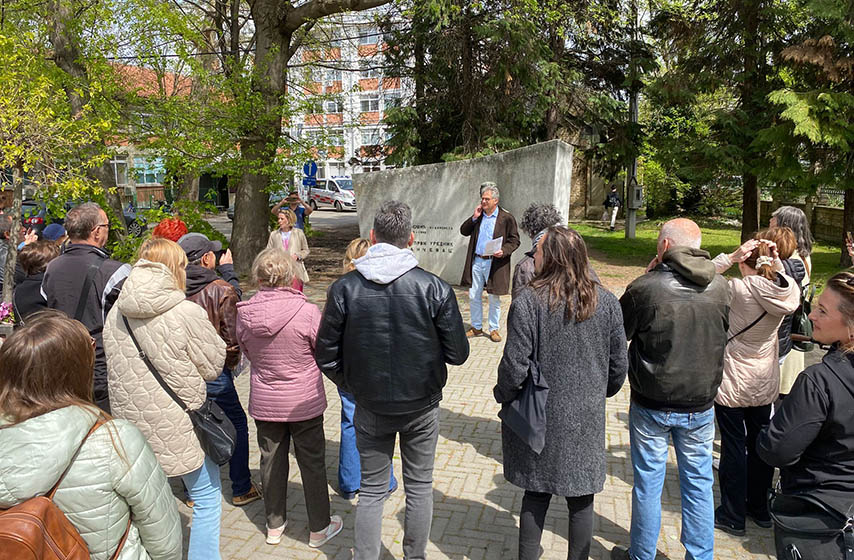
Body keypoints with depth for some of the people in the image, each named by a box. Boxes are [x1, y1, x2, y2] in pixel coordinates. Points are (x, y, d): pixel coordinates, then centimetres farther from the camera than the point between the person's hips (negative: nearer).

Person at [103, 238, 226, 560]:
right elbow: (212, 367, -9)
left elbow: (116, 370, 13)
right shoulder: (187, 313, -18)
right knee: (206, 498, 11)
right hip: (178, 428, -6)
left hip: (132, 424, 6)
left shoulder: (116, 313, 2)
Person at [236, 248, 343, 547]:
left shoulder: (244, 314, -12)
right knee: (312, 463, 13)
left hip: (264, 403, 3)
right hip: (305, 402, -3)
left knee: (272, 461, 19)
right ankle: (319, 529, 28)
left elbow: (249, 354, 5)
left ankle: (274, 525, 35)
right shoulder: (307, 311, -23)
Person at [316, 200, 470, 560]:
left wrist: (352, 386, 9)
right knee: (419, 487, 18)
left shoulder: (344, 288, -13)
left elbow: (327, 357, -8)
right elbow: (457, 353, -9)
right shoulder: (435, 288, -16)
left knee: (372, 489, 16)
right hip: (422, 405, 0)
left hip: (370, 408, 1)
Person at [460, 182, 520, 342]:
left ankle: (494, 329, 18)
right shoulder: (477, 216, 10)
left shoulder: (506, 218, -4)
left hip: (495, 263, -4)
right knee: (473, 297, 9)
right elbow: (463, 231, 9)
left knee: (494, 299, 6)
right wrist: (474, 217, -4)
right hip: (476, 262, 4)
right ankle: (476, 327, 22)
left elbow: (514, 240, -3)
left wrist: (503, 251, -20)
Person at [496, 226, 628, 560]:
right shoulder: (606, 302, -5)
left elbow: (514, 366, -17)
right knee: (581, 500, 15)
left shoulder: (527, 302, -17)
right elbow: (619, 364, 2)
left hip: (541, 419, -2)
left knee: (536, 494, 15)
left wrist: (502, 395, 2)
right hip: (587, 419, 2)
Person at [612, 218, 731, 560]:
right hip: (701, 404, 3)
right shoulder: (720, 287, -7)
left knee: (648, 484, 12)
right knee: (699, 483, 17)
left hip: (652, 405, -3)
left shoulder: (645, 288, -20)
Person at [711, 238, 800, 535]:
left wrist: (730, 257, -19)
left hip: (732, 384, -5)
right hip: (765, 384, 5)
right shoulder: (786, 291, -7)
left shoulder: (737, 290, -23)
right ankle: (759, 508, 35)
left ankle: (732, 516, 18)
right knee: (759, 445, 19)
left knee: (734, 447, 6)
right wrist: (777, 263, -1)